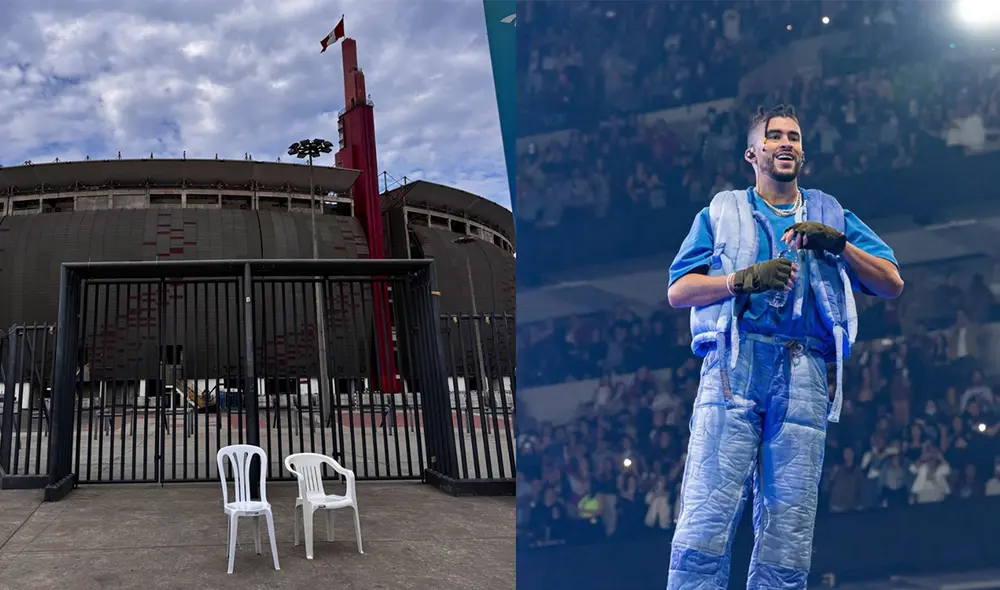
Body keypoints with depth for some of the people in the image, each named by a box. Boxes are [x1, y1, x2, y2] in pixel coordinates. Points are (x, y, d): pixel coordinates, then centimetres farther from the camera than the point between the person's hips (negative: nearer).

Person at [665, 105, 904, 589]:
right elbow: (678, 291, 8)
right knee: (705, 522, -13)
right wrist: (744, 279, -8)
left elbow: (892, 284, 15)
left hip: (803, 374, 2)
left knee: (788, 540, -1)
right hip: (732, 366, -2)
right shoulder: (721, 212, 20)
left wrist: (839, 244, -1)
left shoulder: (831, 216, 24)